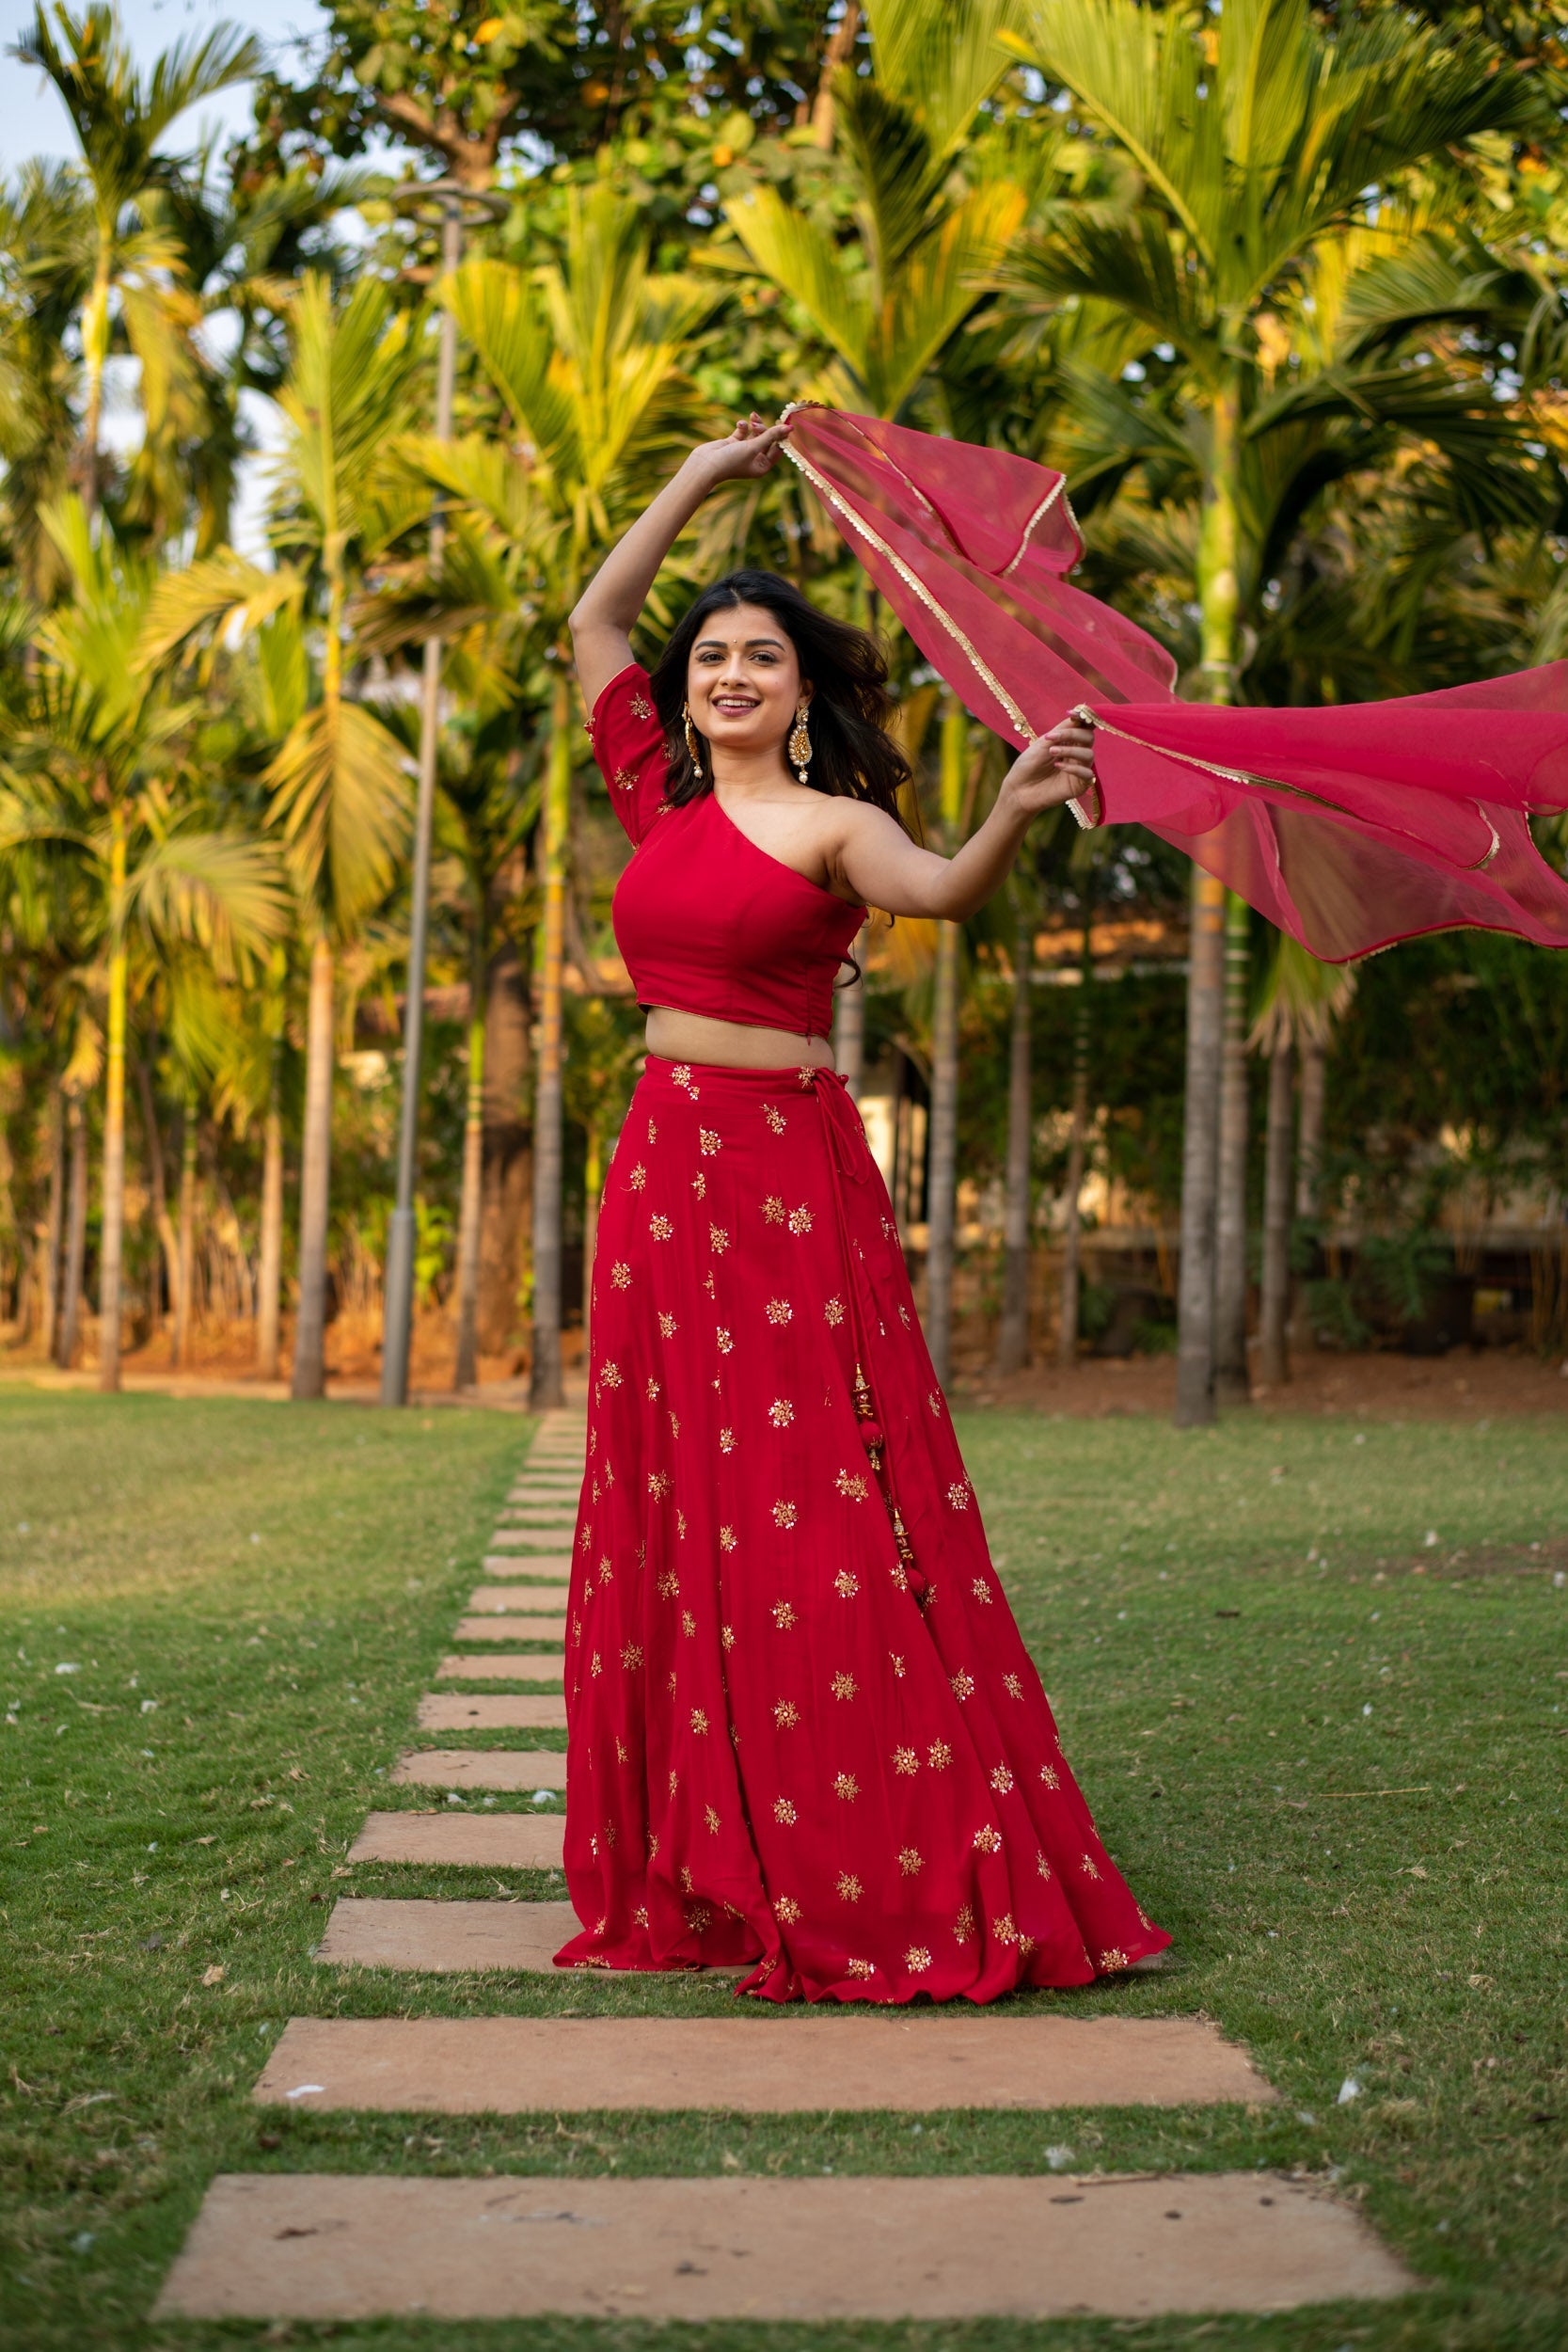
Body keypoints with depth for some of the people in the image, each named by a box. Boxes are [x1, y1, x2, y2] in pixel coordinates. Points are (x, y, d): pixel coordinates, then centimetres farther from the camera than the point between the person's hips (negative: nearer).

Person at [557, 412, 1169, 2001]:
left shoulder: (832, 824, -5)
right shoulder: (664, 802, 13)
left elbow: (941, 893, -26)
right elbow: (595, 621, 24)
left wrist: (1015, 814, -45)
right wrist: (698, 481, 25)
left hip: (793, 1176, -6)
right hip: (664, 1162, 6)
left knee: (816, 1515, -8)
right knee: (672, 1517, 8)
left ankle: (885, 1873, -4)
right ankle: (696, 1870, 15)